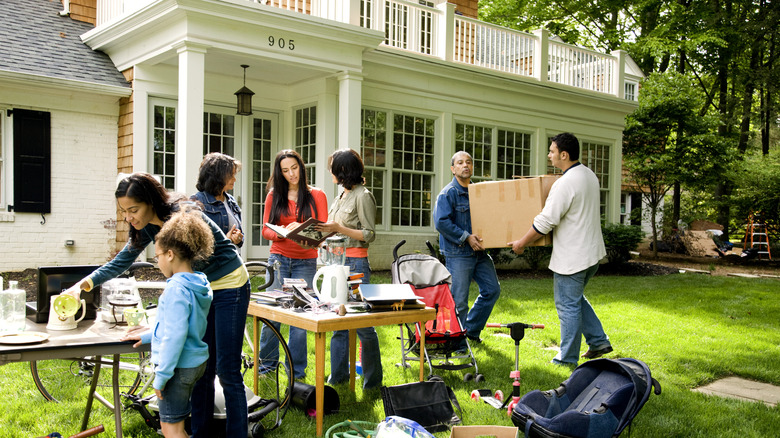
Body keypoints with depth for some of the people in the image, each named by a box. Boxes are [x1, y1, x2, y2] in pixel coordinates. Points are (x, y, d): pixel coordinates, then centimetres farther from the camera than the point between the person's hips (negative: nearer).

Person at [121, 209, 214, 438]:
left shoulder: (177, 289, -22)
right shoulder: (198, 285, 7)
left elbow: (174, 336, -25)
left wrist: (161, 375, -19)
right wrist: (148, 335, 25)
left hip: (180, 366, -9)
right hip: (195, 361, 9)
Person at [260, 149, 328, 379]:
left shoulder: (317, 196, 5)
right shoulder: (274, 196, 9)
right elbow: (265, 230, 7)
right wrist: (281, 234, -14)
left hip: (306, 262, -1)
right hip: (278, 258, 1)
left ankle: (297, 372, 12)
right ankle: (267, 364, 18)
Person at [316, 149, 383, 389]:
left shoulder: (363, 196, -9)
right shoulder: (342, 196, 17)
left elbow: (369, 234, -13)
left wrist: (338, 228, -20)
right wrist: (321, 235, 7)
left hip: (356, 264, -9)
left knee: (362, 324, -3)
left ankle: (373, 381, 8)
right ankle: (338, 376, 21)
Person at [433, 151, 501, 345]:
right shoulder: (448, 193, -9)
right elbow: (441, 222, -18)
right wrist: (466, 237, -18)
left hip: (479, 251, 7)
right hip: (457, 254, -7)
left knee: (492, 289, 11)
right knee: (458, 301, -2)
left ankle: (471, 329, 26)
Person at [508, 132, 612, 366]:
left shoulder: (565, 184, -22)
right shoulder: (589, 175, 8)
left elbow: (545, 222, -21)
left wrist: (521, 243, -8)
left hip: (571, 258, -10)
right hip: (591, 251, 10)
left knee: (568, 306, 2)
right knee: (576, 299, 24)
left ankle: (568, 358, 13)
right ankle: (599, 341, 26)